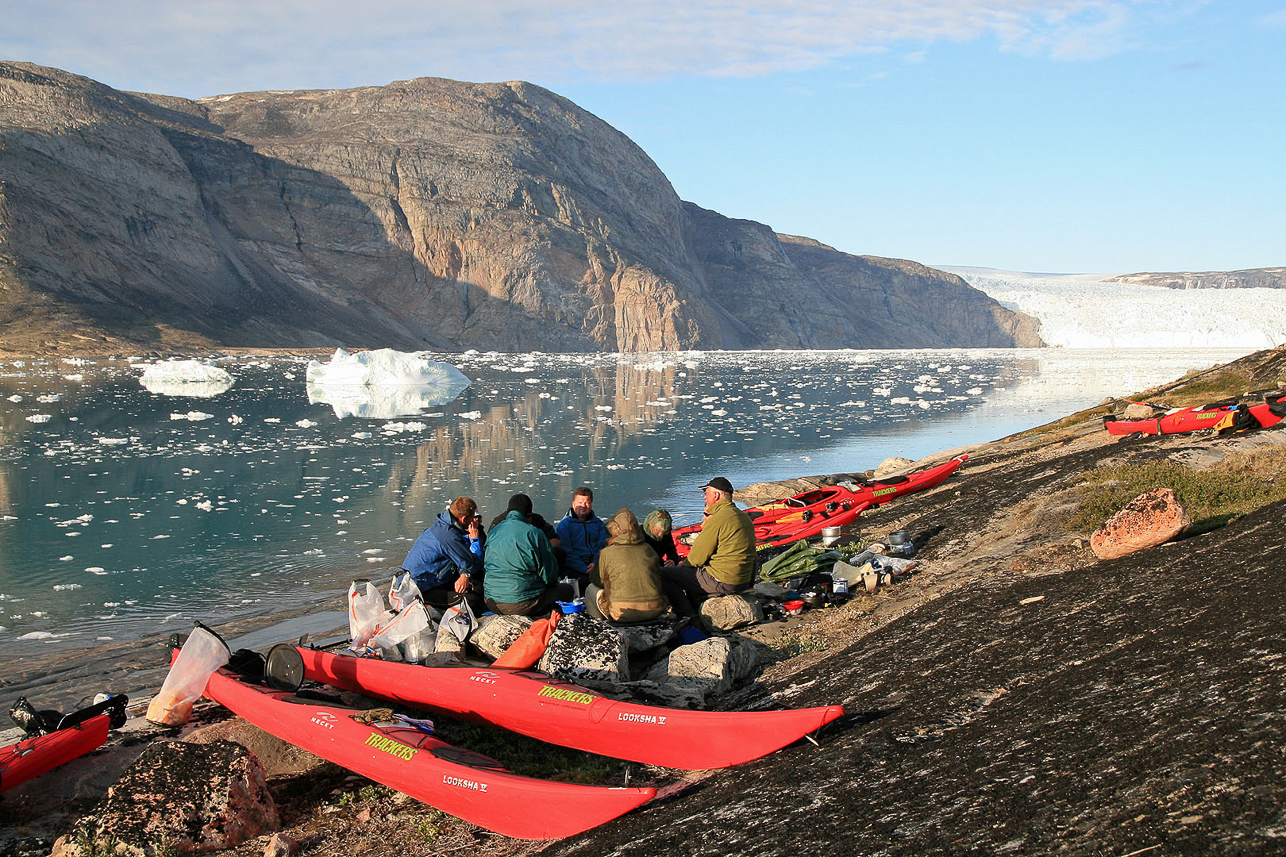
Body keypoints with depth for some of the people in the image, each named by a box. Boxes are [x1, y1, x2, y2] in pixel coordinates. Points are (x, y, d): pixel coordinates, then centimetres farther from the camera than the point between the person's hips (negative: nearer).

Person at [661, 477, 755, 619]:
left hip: (722, 583, -10)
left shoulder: (717, 520, -17)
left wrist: (682, 566, 7)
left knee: (663, 574, -4)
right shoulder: (744, 517, 11)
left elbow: (696, 558, -11)